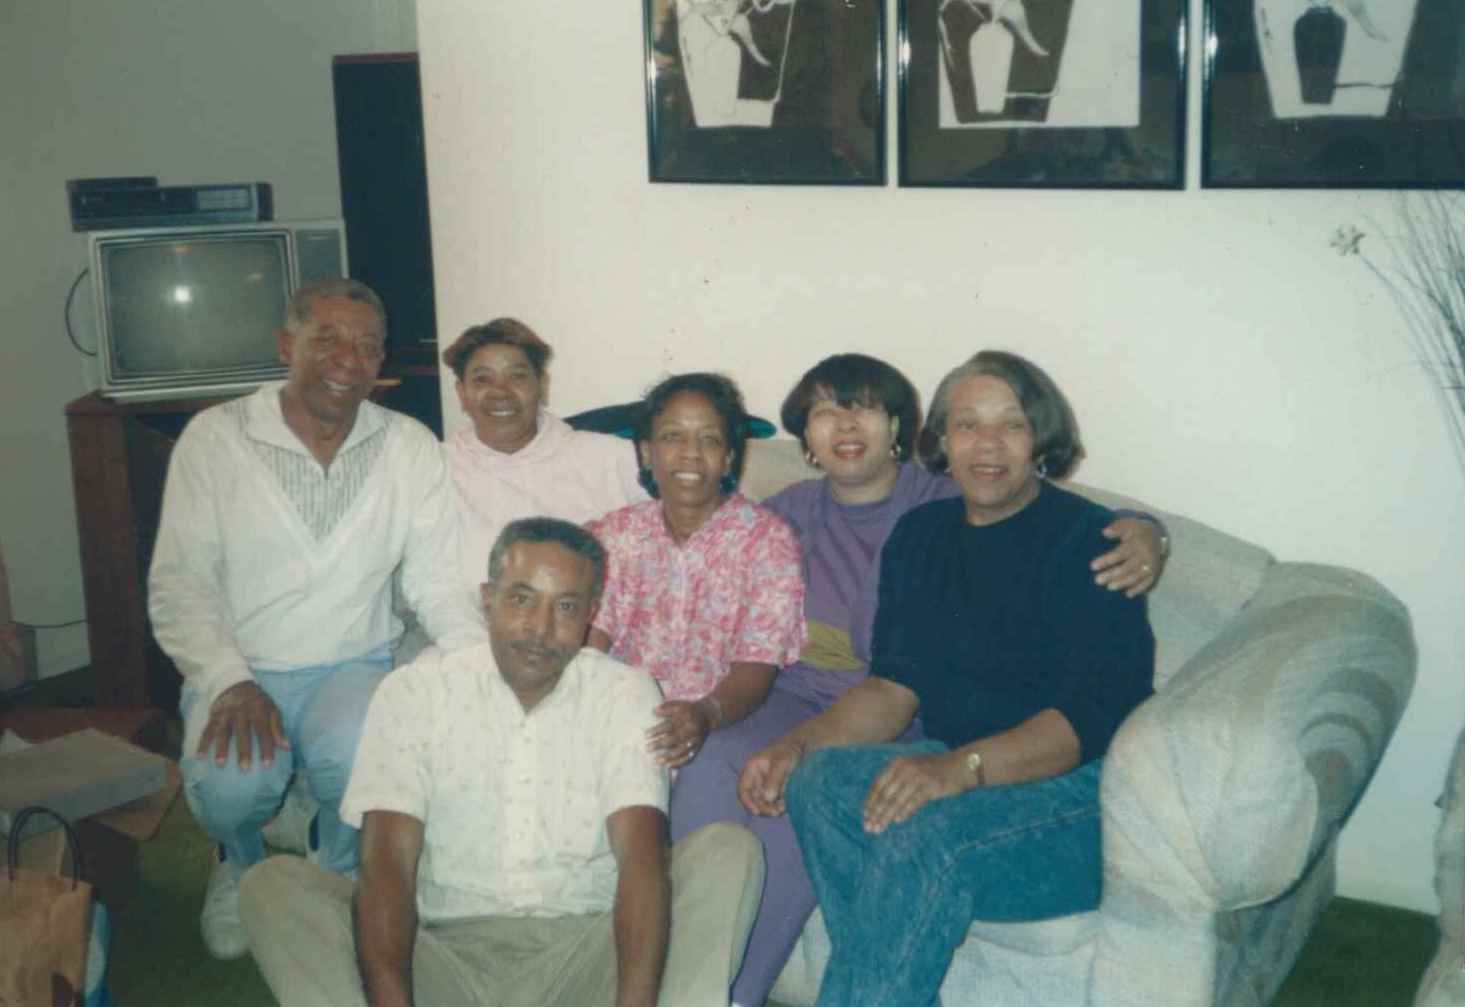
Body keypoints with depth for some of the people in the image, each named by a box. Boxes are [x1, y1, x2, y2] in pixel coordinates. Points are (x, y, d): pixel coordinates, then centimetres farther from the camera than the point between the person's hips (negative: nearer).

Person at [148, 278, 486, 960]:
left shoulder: (411, 448, 1)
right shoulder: (214, 438, -3)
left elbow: (437, 581, -2)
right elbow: (179, 585, -6)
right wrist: (232, 684, -21)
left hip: (355, 667, 1)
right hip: (240, 672, 0)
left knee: (355, 755, -33)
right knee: (230, 783, -30)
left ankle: (339, 877, 5)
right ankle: (242, 865, 11)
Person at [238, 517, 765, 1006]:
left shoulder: (624, 693, 2)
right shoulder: (412, 692, 2)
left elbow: (641, 857, -13)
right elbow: (387, 863, -11)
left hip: (582, 952, 0)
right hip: (447, 955, 0)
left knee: (729, 851, -20)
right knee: (274, 882, -20)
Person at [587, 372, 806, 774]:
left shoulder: (768, 539, 1)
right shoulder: (613, 534, 13)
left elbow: (757, 665, -8)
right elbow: (588, 642, 3)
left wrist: (707, 714, -29)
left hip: (722, 729, -3)